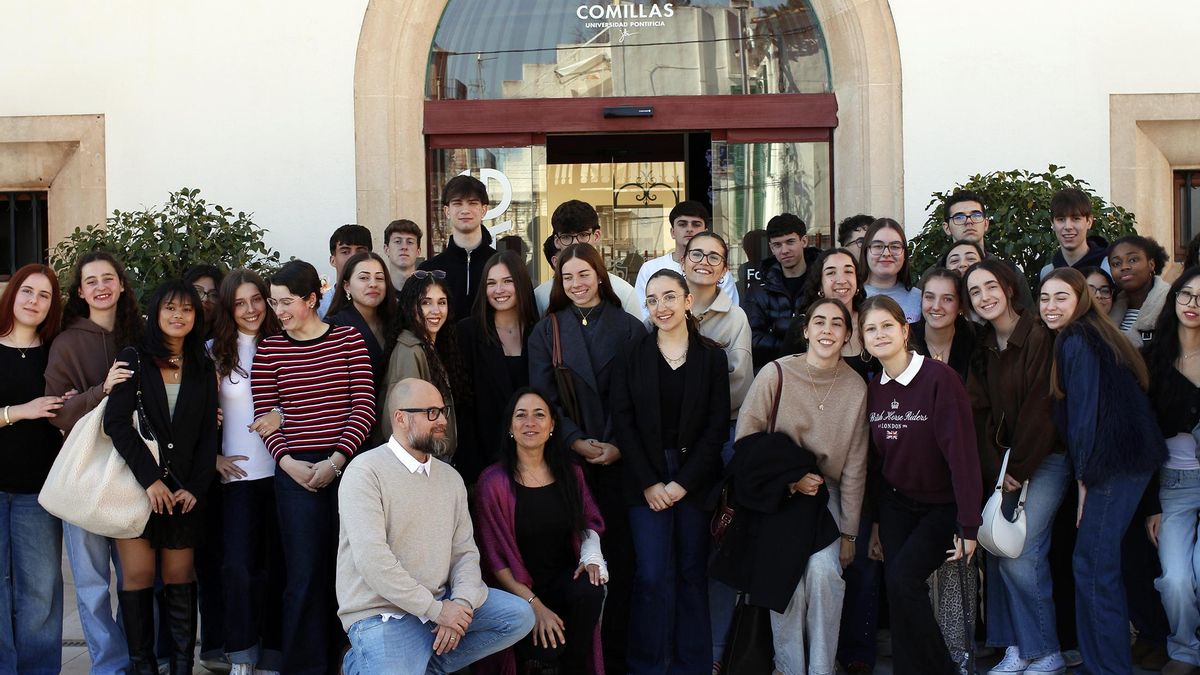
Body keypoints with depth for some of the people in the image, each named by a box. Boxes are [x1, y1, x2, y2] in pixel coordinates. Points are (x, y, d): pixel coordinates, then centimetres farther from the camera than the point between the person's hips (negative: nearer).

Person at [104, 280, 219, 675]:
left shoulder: (202, 368, 12)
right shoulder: (134, 359, 2)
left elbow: (208, 433, 8)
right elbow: (116, 421, -8)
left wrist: (196, 487, -5)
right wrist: (150, 479, -15)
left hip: (185, 491, 2)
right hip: (137, 486, -2)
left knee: (180, 579, 3)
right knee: (138, 576, -3)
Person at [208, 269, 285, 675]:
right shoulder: (215, 351, 6)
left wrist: (282, 416, -15)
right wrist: (214, 458, -3)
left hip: (280, 470, 1)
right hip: (238, 473, -1)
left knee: (276, 565, 6)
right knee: (238, 566, -10)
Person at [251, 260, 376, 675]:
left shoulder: (349, 339, 4)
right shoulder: (269, 350, 6)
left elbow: (364, 407, -1)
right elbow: (265, 415, 5)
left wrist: (335, 461, -10)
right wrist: (288, 463, -10)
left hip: (346, 466, 0)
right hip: (296, 471, 0)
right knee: (305, 574, 0)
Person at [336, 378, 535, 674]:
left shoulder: (451, 477, 11)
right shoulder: (366, 472, -12)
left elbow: (465, 551, 8)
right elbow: (372, 559, -21)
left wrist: (460, 603, -13)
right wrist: (436, 610, -20)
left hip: (441, 602, 7)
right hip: (382, 613, -7)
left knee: (519, 616, -5)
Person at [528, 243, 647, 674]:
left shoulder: (628, 328, 6)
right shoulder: (547, 331, 9)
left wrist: (618, 446, -13)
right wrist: (576, 441, -11)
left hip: (618, 456, 0)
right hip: (568, 456, 1)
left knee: (618, 552, -1)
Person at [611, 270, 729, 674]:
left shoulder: (712, 356, 3)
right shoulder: (633, 355, 3)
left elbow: (717, 426, -1)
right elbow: (623, 421, -1)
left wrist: (683, 482, -9)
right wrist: (649, 482, -9)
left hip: (695, 478, 1)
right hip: (646, 478, 0)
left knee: (692, 573, 5)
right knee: (653, 576, -6)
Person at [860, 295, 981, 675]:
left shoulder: (939, 378, -18)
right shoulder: (873, 390, 2)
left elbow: (962, 452, -20)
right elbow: (875, 459, 9)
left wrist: (968, 525, -21)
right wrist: (875, 522, 10)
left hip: (942, 506, -5)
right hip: (895, 506, 5)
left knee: (903, 577, -21)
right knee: (896, 591, -5)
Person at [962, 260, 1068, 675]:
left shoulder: (1040, 337, -12)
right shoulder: (983, 348, 9)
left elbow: (1041, 409, -15)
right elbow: (981, 412, 5)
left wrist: (1019, 469, -11)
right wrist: (996, 470, -6)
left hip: (1045, 458, -6)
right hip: (1004, 464, 6)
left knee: (1018, 555, -13)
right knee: (997, 551, -1)